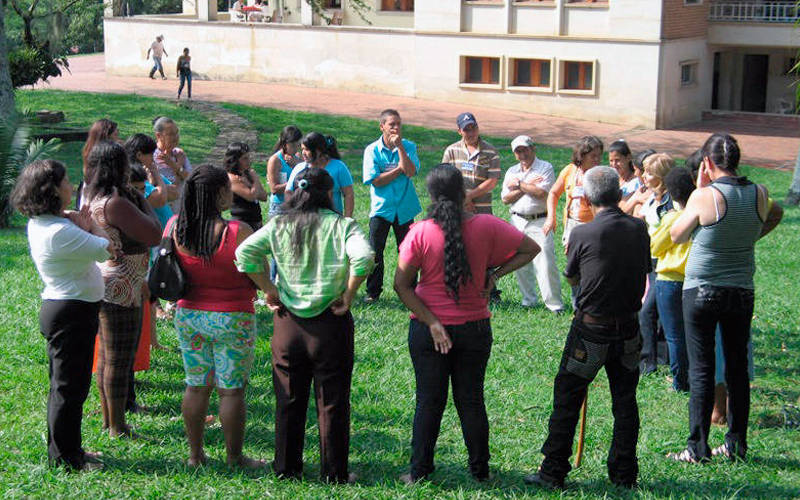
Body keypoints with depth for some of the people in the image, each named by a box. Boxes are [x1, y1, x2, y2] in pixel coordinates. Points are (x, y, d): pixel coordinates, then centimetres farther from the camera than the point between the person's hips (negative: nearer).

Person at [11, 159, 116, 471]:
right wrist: (89, 226, -6)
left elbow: (81, 247, 12)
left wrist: (82, 226, -5)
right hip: (73, 313, -10)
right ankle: (65, 457, 10)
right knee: (70, 387, 0)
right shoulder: (60, 231, -25)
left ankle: (65, 450, 31)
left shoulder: (39, 224, 7)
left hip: (57, 307, 10)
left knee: (64, 385, 19)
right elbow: (106, 249, -21)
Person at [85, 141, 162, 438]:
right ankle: (117, 427, 7)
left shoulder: (93, 197, 8)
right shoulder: (115, 203, -24)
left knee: (107, 356, 19)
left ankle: (108, 416, 31)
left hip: (105, 287, 10)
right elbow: (155, 235, -20)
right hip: (120, 290, -10)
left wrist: (133, 198, 10)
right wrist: (142, 201, -7)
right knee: (119, 360, -1)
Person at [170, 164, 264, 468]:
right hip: (232, 319, -5)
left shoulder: (174, 227, -4)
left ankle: (195, 454, 23)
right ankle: (235, 458, 15)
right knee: (232, 390, 5)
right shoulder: (237, 232, -20)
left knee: (196, 385, 14)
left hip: (188, 315, 5)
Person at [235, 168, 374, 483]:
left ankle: (286, 468, 22)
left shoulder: (278, 225, 3)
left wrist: (269, 291, -1)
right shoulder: (342, 225, -6)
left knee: (288, 401, 14)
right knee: (332, 403, 8)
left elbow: (245, 252, -7)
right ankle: (334, 473, 14)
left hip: (288, 323, 3)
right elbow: (364, 258, -23)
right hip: (331, 325, -3)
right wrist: (348, 295, -11)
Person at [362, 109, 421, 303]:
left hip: (404, 208, 1)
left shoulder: (409, 147, 0)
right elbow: (375, 180, -12)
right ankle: (372, 292, 12)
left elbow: (411, 171, -16)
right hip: (381, 207, -1)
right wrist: (399, 169, -11)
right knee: (375, 252, 1)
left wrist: (399, 146, -18)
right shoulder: (372, 150, -3)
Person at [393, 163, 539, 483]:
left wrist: (432, 322, -12)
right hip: (475, 328, 1)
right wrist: (494, 274, -4)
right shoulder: (486, 226, -10)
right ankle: (480, 470, 23)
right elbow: (531, 249, -1)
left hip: (428, 330, -1)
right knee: (471, 400, 14)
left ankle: (419, 471, 16)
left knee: (429, 401, 10)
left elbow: (402, 285, -11)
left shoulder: (420, 233, -12)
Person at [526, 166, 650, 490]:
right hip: (629, 328, 4)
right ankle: (624, 474, 19)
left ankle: (553, 473, 11)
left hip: (591, 329, -4)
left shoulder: (583, 234, -14)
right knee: (625, 403, 14)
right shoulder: (639, 230, -2)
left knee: (567, 401, 7)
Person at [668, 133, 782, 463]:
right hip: (742, 291, 4)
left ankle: (698, 448, 2)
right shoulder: (759, 194, -1)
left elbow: (676, 236, -1)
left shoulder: (705, 196, -14)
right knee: (737, 367, 12)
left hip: (702, 291, -4)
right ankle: (736, 444, 19)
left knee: (701, 368, 1)